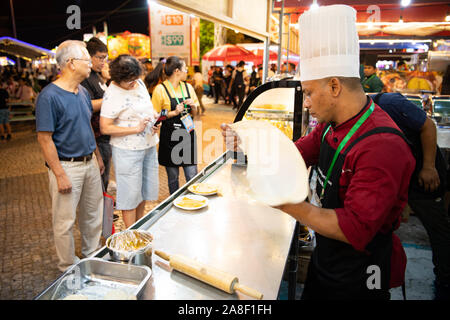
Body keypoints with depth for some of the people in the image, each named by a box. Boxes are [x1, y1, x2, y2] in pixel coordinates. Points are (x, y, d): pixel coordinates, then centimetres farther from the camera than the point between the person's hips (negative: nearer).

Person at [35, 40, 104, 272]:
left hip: (89, 163, 8)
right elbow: (45, 139, -17)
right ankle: (68, 268, 26)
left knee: (93, 214, 19)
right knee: (65, 221, 8)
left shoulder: (83, 92, 7)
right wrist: (60, 174, -18)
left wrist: (97, 156, 16)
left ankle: (92, 255, 39)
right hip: (67, 166, -7)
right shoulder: (49, 96, -16)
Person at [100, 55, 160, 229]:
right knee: (131, 192, 2)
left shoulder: (139, 83, 5)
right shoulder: (112, 94, -17)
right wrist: (136, 128, -23)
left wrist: (155, 117, -2)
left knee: (146, 187, 17)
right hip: (128, 150, -8)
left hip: (149, 145, 8)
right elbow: (105, 128, -20)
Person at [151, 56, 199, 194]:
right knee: (173, 177, 8)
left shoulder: (188, 87, 9)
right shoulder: (161, 89, -7)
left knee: (192, 176, 2)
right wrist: (174, 113, -17)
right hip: (170, 137, -3)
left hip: (188, 133, 4)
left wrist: (193, 106, -4)